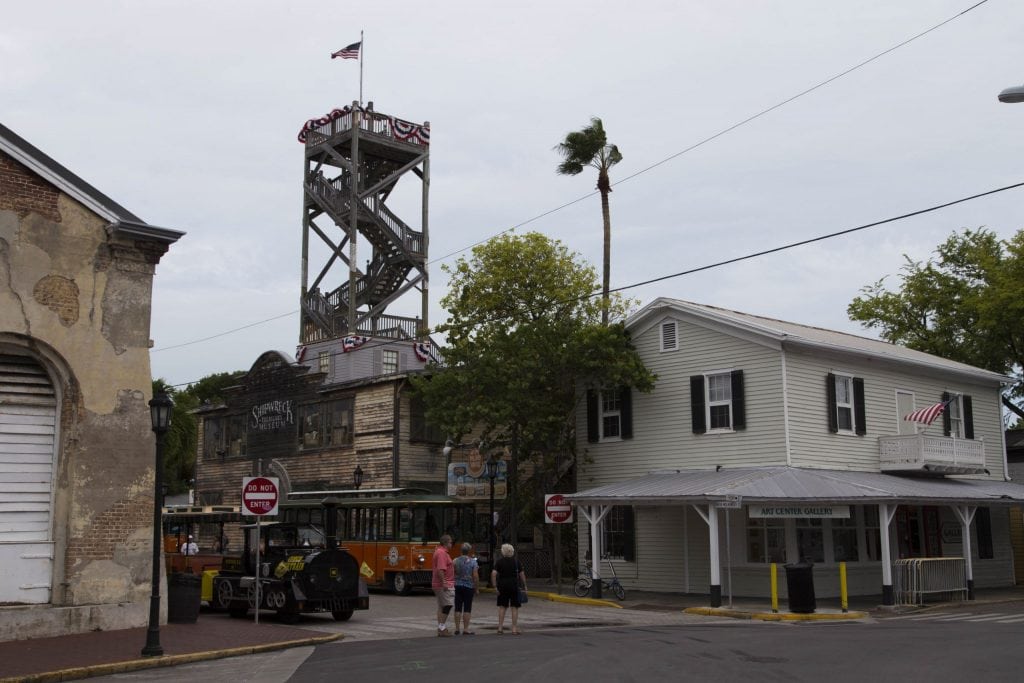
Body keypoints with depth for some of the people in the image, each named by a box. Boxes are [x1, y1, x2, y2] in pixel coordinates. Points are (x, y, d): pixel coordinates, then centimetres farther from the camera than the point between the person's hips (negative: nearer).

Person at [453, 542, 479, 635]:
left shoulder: (455, 561, 1)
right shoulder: (473, 562, -7)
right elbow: (475, 576, -11)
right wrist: (476, 588, -1)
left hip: (457, 586, 3)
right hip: (469, 587, -3)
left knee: (458, 608, 7)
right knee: (467, 609, 1)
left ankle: (457, 629, 9)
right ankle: (465, 629, 1)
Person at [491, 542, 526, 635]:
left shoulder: (499, 561, -2)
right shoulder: (516, 561, -1)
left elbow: (493, 573, -12)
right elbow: (521, 574, -1)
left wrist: (495, 586, -8)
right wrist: (524, 585, 8)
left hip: (502, 586, 1)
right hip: (514, 585, -1)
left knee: (502, 607, 10)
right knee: (514, 607, 4)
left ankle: (500, 628, 10)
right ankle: (514, 628, 4)